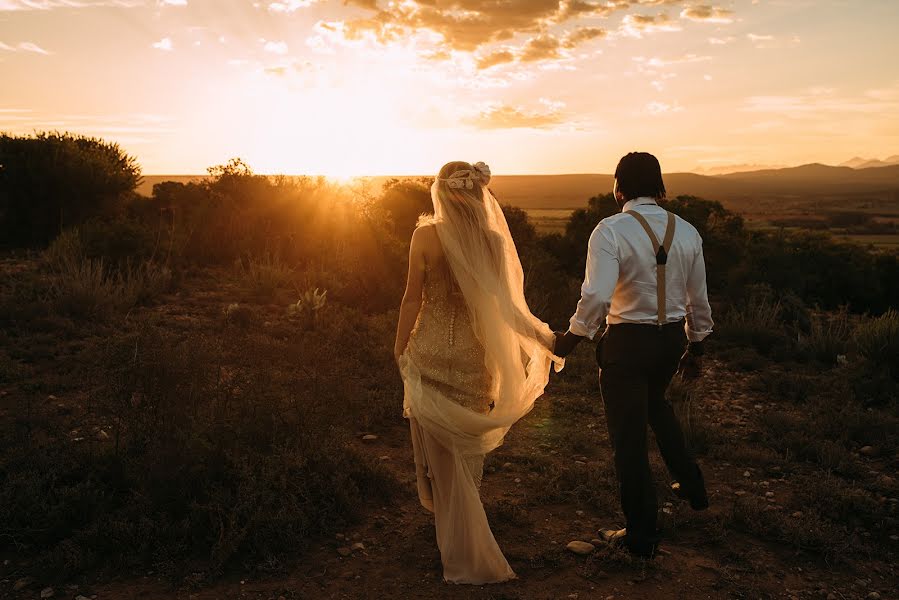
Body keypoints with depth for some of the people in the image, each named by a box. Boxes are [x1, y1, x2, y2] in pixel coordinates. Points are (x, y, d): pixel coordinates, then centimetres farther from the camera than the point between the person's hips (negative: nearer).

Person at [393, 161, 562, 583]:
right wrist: (546, 339, 4)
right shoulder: (494, 240, -5)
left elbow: (413, 299, -7)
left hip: (430, 351, -2)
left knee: (442, 450, 14)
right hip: (474, 354, 2)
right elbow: (504, 304, -7)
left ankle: (468, 557, 26)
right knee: (467, 446, 21)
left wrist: (400, 347, 5)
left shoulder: (426, 236, -11)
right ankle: (464, 537, 42)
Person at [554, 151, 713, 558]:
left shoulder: (611, 231, -15)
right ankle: (691, 486, 43)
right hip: (673, 337, 7)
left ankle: (642, 536, 20)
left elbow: (597, 297, -25)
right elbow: (698, 299, 9)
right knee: (654, 402, 33)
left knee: (628, 435, 6)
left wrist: (570, 339, -11)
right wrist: (695, 347, 21)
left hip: (627, 340, -6)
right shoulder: (686, 232, 4)